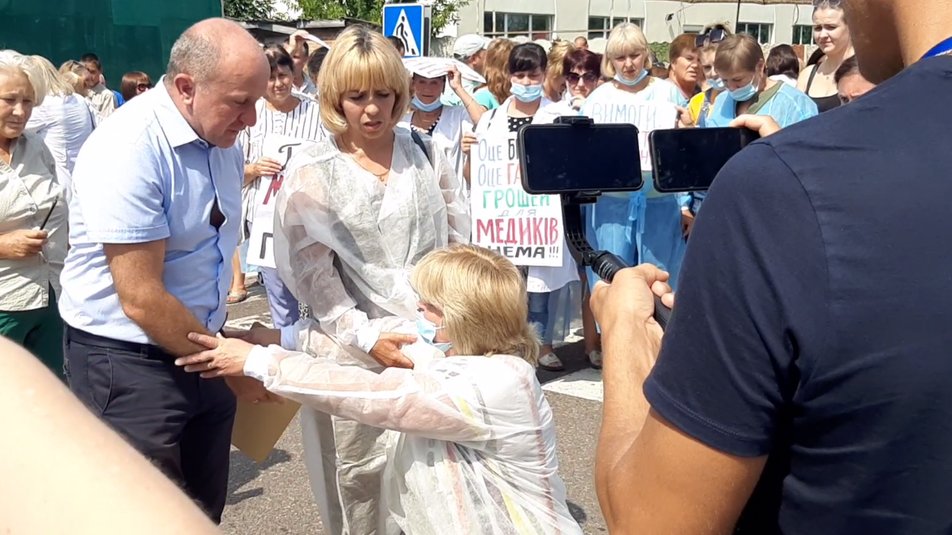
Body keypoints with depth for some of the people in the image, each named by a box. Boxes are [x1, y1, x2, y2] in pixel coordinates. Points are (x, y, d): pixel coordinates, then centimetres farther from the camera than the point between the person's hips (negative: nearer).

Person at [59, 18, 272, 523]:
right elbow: (141, 299, -24)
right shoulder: (127, 149, -23)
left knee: (204, 515, 15)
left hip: (200, 349, 7)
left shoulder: (221, 139, 2)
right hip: (129, 366, -7)